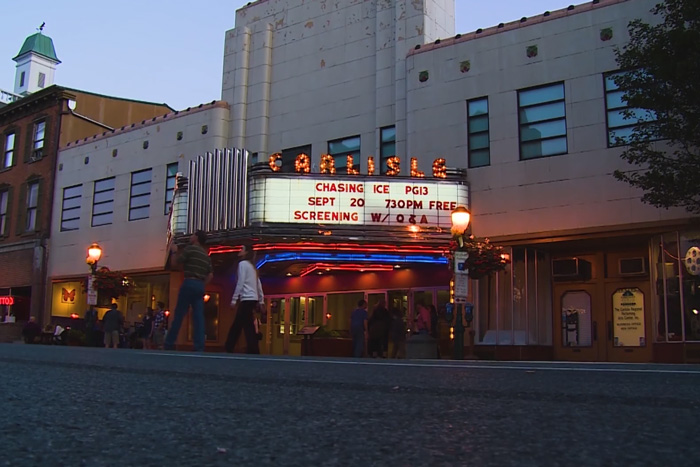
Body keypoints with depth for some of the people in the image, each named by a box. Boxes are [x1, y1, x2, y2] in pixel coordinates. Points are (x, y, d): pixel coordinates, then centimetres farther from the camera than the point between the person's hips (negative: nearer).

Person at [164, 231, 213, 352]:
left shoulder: (190, 248, -3)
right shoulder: (206, 255, 18)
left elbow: (177, 261, -2)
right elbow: (210, 275, 16)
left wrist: (174, 251, 14)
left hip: (189, 283, -6)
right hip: (200, 286, 6)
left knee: (179, 315, -2)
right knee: (199, 317, 0)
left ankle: (169, 344, 1)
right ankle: (199, 348, -7)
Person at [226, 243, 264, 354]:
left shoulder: (243, 263, -4)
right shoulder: (251, 266, 22)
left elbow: (240, 283, -12)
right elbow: (259, 284, 20)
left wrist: (234, 299, -11)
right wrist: (261, 300, 20)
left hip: (247, 299, -9)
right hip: (253, 299, 9)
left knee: (248, 326, -11)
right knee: (237, 325, 9)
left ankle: (254, 351, -13)